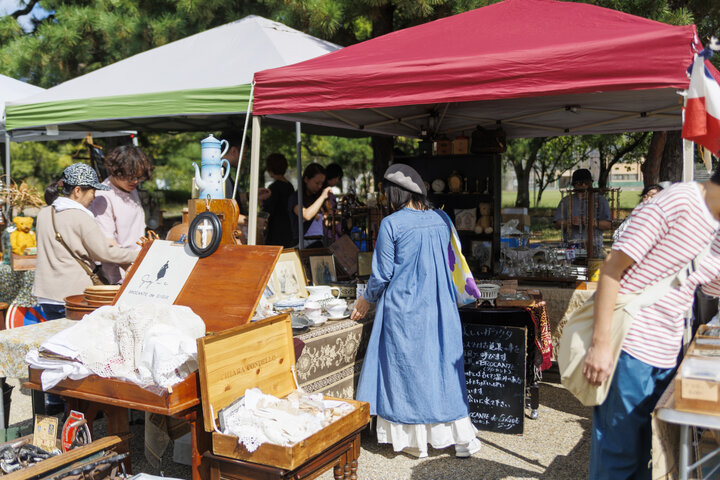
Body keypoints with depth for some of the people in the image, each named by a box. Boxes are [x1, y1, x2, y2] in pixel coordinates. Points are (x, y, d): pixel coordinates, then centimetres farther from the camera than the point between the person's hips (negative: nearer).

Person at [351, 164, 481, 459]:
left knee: (407, 368, 8)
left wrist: (366, 301, 8)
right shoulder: (439, 219, 5)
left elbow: (382, 274, -9)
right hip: (439, 307, 5)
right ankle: (461, 437, 16)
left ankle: (415, 440, 18)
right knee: (443, 365, 11)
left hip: (403, 307, -5)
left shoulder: (391, 224, -12)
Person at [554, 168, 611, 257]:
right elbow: (558, 224, 8)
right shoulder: (566, 201, 15)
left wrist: (595, 223, -13)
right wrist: (570, 222, -13)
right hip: (571, 246, 0)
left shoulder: (600, 200, 14)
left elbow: (608, 225, 6)